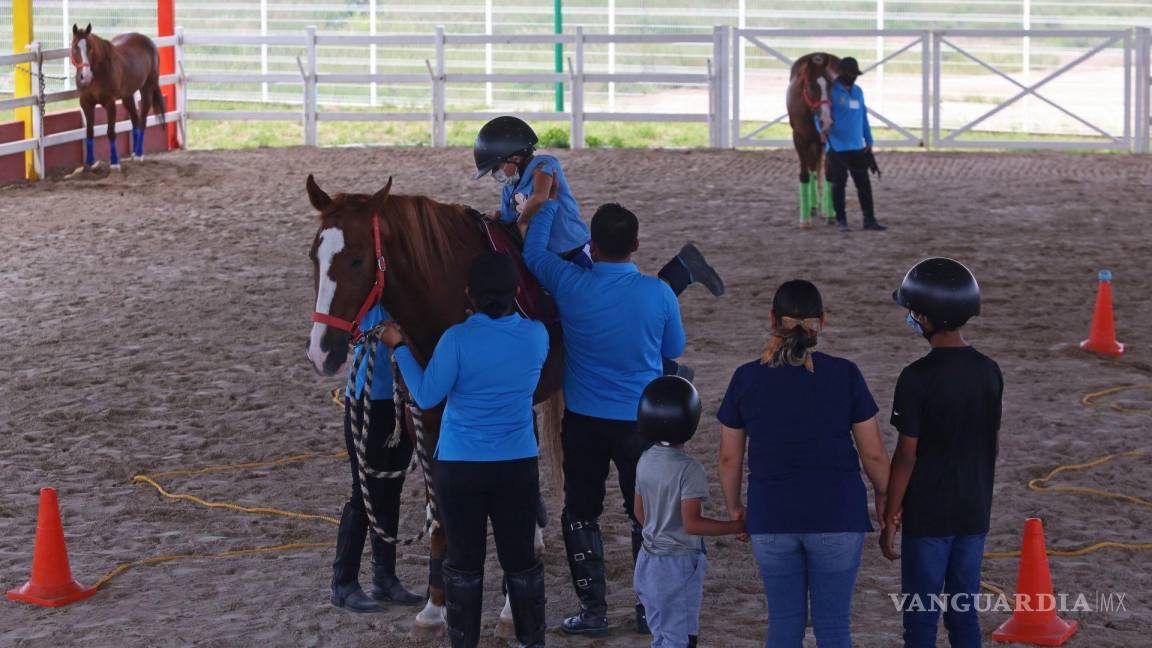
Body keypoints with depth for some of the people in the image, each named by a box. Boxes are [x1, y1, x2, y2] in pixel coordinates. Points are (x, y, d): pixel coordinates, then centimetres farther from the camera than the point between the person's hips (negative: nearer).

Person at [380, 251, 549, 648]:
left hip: (459, 467, -2)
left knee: (464, 560, 9)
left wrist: (399, 347, 1)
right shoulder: (536, 336, -7)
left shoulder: (457, 340, -17)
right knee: (521, 557, 13)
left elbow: (427, 397, -9)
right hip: (519, 466, 2)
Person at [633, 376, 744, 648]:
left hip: (649, 561, 7)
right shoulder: (688, 469, -20)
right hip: (679, 565, -7)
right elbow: (692, 523, -22)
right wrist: (737, 526, -16)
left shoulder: (646, 460, 3)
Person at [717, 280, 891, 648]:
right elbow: (873, 453, -2)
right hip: (836, 516, -1)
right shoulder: (845, 375, -7)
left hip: (771, 518, 1)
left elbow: (730, 457, 2)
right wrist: (883, 496, 15)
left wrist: (733, 508, 18)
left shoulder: (746, 379, -4)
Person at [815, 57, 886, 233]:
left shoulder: (858, 91, 14)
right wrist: (822, 129, -32)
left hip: (858, 147, 6)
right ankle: (841, 220, 10)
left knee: (864, 184, 6)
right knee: (839, 185, 2)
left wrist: (869, 141, 17)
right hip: (837, 147, -6)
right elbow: (819, 114, -12)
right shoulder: (830, 91, -7)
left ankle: (869, 219, 11)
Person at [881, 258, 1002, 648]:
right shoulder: (989, 371, 1)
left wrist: (890, 520, -6)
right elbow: (993, 445, 9)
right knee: (965, 614, 12)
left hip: (927, 516, -5)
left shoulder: (918, 378, -17)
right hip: (974, 513, 5)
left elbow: (906, 457, -14)